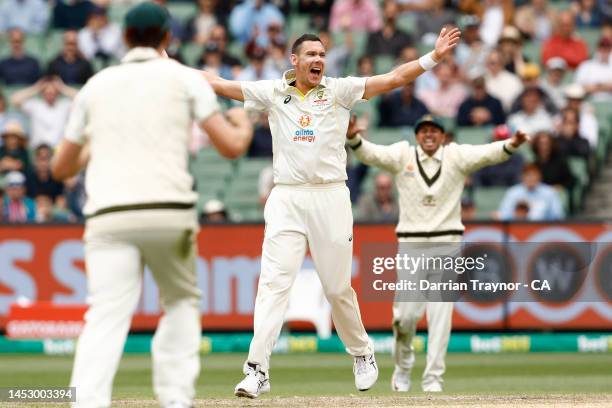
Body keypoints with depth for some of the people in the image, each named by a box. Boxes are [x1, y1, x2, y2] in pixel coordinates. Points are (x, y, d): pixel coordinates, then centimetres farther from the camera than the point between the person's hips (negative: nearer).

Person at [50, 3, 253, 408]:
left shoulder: (96, 85, 17)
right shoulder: (184, 78, 10)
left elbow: (61, 168, 24)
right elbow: (231, 146, 3)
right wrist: (244, 123, 26)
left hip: (109, 218, 1)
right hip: (170, 214, -1)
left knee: (107, 316, -10)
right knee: (181, 301, 22)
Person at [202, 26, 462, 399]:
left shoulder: (340, 91, 4)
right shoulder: (273, 93, 7)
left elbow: (394, 79, -3)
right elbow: (219, 85, 7)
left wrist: (435, 56, -14)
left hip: (330, 198, 0)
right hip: (286, 200, 0)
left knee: (339, 287, 6)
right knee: (274, 282, -10)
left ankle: (362, 354, 30)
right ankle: (258, 371, -15)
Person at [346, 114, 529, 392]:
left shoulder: (456, 156, 2)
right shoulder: (403, 156, 4)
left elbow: (487, 154, -13)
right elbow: (372, 153, -11)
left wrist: (510, 146, -34)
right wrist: (354, 139, -33)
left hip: (446, 243, 0)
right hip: (411, 243, 0)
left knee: (441, 314, -6)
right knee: (406, 313, -3)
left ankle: (433, 379, -1)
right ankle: (402, 368, 24)